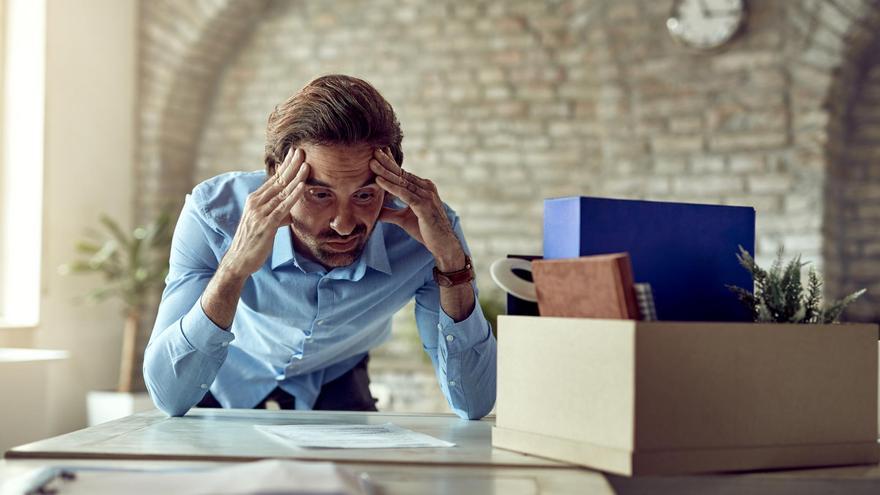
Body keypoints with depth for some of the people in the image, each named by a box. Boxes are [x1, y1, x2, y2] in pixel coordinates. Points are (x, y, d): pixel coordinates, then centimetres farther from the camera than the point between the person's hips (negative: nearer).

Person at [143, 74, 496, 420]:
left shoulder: (426, 227, -28)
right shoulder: (212, 214, -31)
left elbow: (474, 407, -29)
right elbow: (169, 397, -34)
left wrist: (451, 259, -41)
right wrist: (235, 268, -48)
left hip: (335, 381, 1)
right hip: (227, 378, 0)